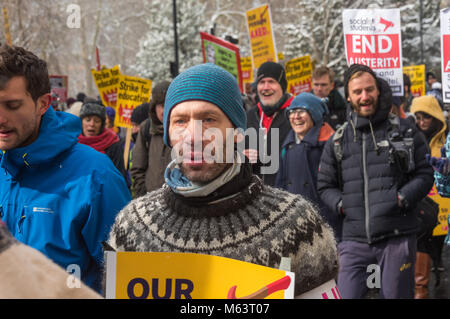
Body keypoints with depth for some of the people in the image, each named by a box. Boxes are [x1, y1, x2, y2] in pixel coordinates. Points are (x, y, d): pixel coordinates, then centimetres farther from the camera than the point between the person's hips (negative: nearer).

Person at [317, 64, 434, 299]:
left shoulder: (404, 132, 7)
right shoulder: (337, 142, 12)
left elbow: (425, 174, 6)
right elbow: (324, 185, 17)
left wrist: (402, 198, -9)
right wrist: (342, 204, -1)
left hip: (397, 237, -1)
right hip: (355, 239, 1)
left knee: (396, 295, 6)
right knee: (346, 295, -5)